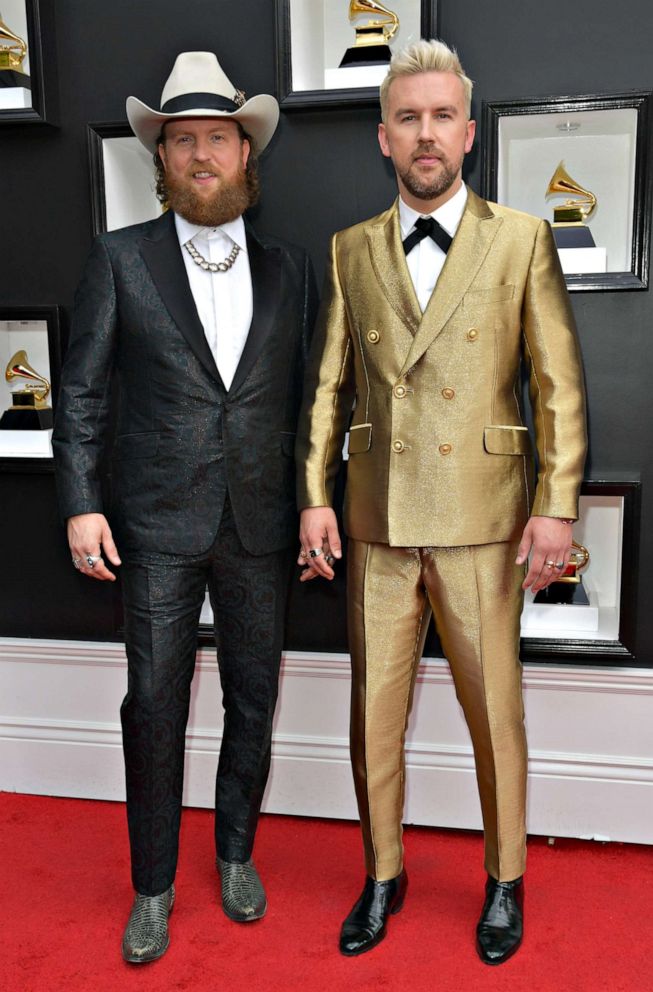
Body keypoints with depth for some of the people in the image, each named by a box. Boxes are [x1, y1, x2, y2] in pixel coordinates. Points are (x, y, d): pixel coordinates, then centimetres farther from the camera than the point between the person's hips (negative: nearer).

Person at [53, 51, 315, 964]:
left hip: (261, 525, 2)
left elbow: (307, 395, 8)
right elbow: (83, 392, 1)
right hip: (160, 523, -2)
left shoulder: (289, 268, 7)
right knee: (154, 704, 4)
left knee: (254, 699, 12)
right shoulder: (121, 259, 2)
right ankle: (153, 887, 26)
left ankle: (237, 853, 36)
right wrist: (81, 503, -6)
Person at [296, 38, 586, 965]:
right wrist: (314, 497, 1)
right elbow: (326, 384, 8)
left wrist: (558, 505, -7)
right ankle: (383, 875, 33)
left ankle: (506, 881, 33)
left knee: (494, 712, 9)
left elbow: (560, 384, -1)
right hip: (378, 523, 3)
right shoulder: (350, 251, 8)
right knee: (374, 713, 11)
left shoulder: (522, 240, 1)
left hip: (482, 522, -2)